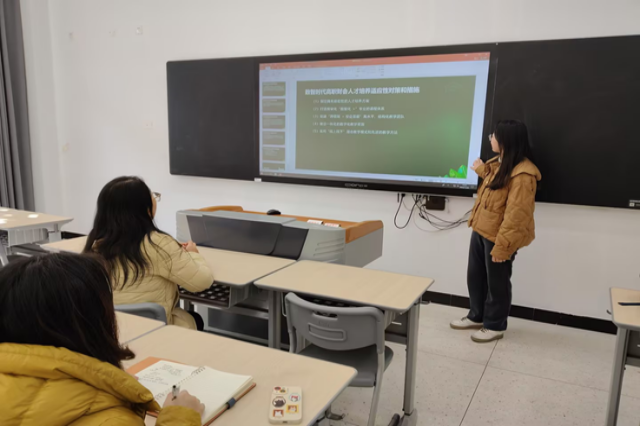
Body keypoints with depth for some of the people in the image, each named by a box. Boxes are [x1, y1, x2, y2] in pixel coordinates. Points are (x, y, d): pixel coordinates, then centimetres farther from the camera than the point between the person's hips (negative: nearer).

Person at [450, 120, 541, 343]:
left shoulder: (522, 174, -23)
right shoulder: (499, 163, 8)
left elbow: (516, 215, -26)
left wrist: (502, 246, -26)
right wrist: (481, 170, 23)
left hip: (498, 237, -9)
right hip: (480, 230, 10)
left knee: (497, 282, 8)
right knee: (475, 276, 19)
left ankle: (495, 326, 26)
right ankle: (476, 317, 37)